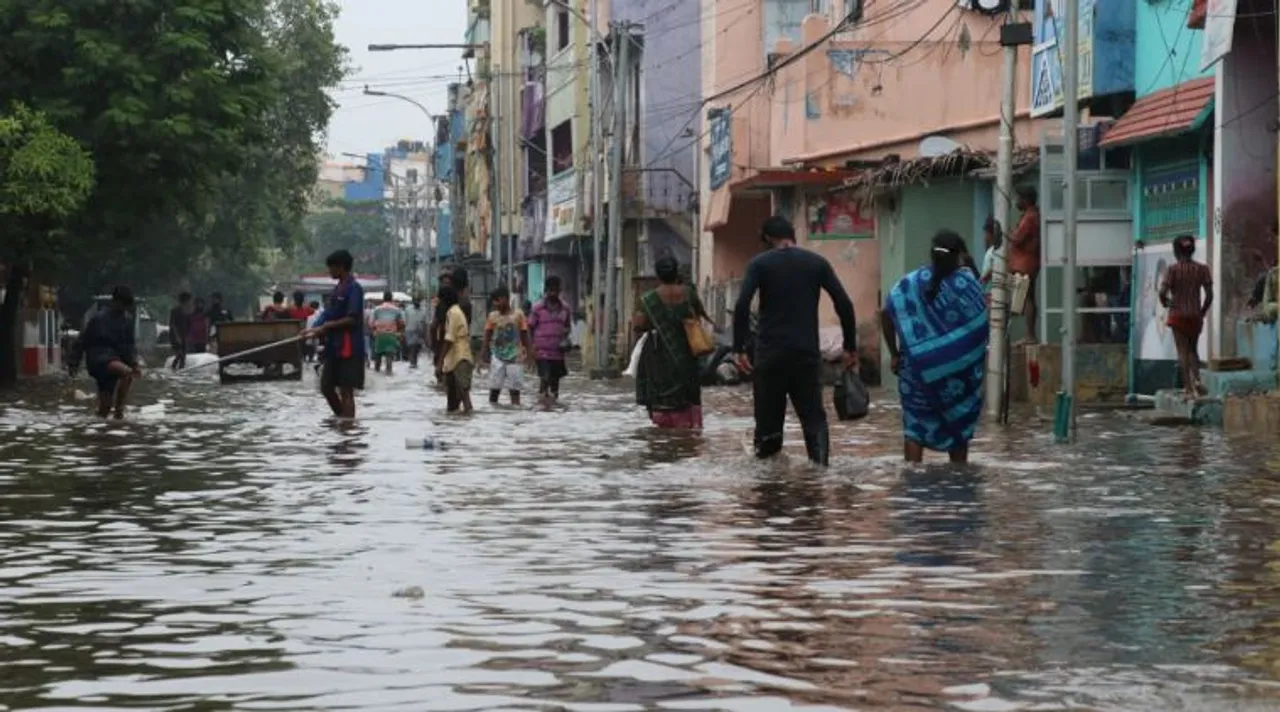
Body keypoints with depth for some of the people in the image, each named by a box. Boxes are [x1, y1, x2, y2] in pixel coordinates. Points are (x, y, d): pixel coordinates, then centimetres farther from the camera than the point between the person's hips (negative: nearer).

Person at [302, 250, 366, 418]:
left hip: (348, 348, -9)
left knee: (346, 390, -6)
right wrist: (315, 331, 6)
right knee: (327, 387, 11)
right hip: (333, 347, 9)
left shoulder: (354, 289, -11)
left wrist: (328, 326, -16)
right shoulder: (338, 289, 16)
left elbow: (352, 320, -18)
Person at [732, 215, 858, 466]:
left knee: (768, 416, 8)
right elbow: (844, 304, 1)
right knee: (813, 415, 3)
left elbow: (742, 305, -11)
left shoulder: (760, 263, 2)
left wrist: (739, 348, -9)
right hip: (807, 352, 1)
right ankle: (820, 464, -15)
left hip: (771, 351, -1)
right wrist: (850, 347, 7)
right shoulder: (817, 262, 8)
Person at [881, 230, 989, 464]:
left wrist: (894, 354, 2)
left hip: (918, 364, 1)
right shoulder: (966, 283, -2)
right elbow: (981, 325, -2)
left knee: (915, 424, 3)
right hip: (959, 365, -1)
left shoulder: (911, 282, 2)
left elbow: (887, 314, -6)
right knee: (959, 423, 13)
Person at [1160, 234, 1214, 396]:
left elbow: (1162, 292, -17)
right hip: (1195, 315, 3)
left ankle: (1188, 387, -1)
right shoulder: (1202, 269, 0)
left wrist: (1165, 303, 4)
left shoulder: (1172, 269, -8)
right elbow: (1209, 295, -2)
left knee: (1182, 351, 2)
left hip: (1177, 315, -3)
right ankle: (1196, 379, -4)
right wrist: (1203, 312, 10)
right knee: (1193, 349, 18)